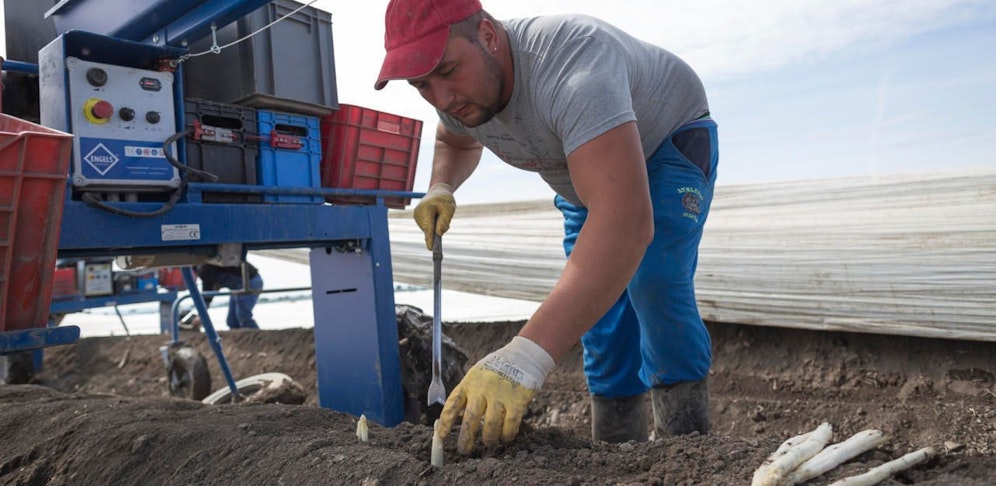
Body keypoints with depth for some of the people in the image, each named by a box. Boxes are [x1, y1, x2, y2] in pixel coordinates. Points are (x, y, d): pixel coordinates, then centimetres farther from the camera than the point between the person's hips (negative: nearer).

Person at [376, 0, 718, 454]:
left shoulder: (570, 65, -45)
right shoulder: (455, 90, -19)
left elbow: (626, 222, -58)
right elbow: (455, 142, 8)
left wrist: (526, 357, -65)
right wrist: (440, 189, -16)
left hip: (668, 143, -6)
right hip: (587, 170, 7)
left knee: (652, 280, -29)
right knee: (598, 298, 2)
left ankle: (685, 440, -10)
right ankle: (616, 437, 16)